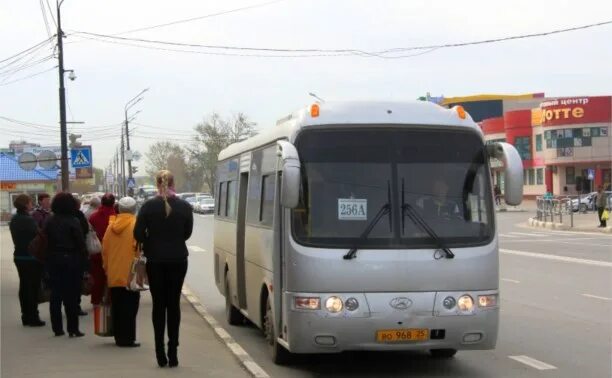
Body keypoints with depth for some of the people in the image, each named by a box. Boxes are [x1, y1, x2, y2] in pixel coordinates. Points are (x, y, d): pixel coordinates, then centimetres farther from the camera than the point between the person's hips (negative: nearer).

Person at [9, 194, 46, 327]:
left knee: (24, 286, 13)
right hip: (31, 257, -8)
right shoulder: (28, 220, -19)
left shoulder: (14, 220, 7)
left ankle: (26, 316, 18)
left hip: (19, 256, 8)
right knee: (33, 287, -2)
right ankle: (33, 317, 1)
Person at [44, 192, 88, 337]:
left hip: (53, 260, 4)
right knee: (71, 295, -1)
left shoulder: (49, 222, 3)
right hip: (71, 260, -4)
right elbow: (81, 244, -12)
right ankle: (73, 329, 0)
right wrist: (84, 260, -5)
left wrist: (48, 260, 8)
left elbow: (45, 242, 4)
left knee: (55, 294, 9)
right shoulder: (73, 222, -11)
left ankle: (57, 328, 12)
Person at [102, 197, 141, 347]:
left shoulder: (111, 226, 8)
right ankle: (128, 338, -3)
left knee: (117, 308, 11)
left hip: (114, 275, 5)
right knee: (130, 308, -2)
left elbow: (105, 249, 10)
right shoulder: (136, 225, -8)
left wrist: (107, 268, 20)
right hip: (130, 275, -5)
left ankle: (119, 337, 15)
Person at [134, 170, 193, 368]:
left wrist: (151, 244, 9)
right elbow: (187, 233, 4)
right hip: (178, 260, 1)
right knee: (173, 304, 8)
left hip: (155, 260, -1)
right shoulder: (185, 206, -5)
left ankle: (160, 353, 3)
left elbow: (138, 234, -9)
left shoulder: (148, 206, -9)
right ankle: (172, 352, 4)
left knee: (158, 304, 7)